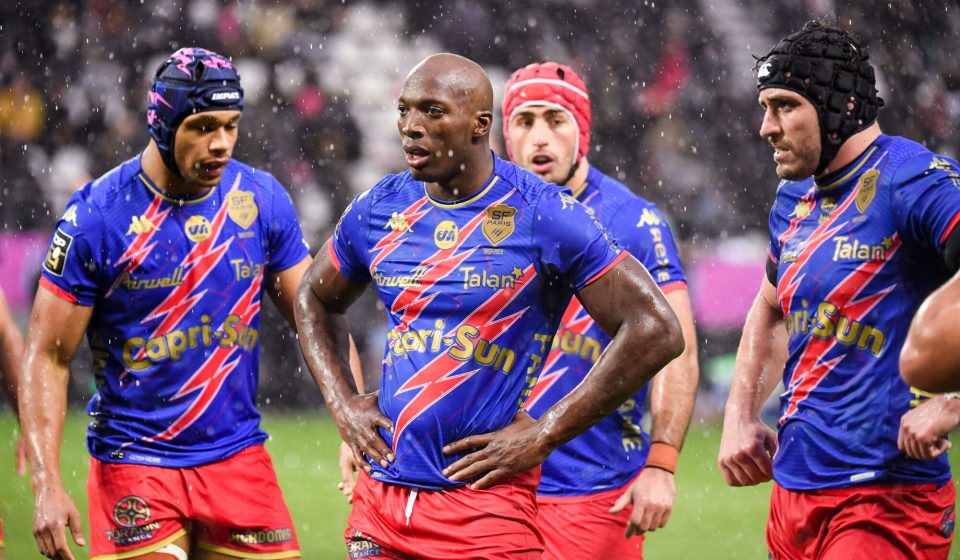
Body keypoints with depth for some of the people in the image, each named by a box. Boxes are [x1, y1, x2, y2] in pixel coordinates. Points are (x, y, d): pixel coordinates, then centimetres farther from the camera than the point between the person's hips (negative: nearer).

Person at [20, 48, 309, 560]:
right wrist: (47, 487, -15)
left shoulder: (261, 200, 1)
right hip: (135, 463, -3)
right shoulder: (96, 216, -10)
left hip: (239, 458, 4)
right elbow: (47, 357, -7)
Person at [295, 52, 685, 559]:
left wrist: (543, 434, -10)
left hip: (486, 503, -5)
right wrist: (343, 405, 11)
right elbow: (315, 300, 27)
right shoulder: (379, 209, 8)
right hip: (380, 498, 5)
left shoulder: (541, 216, -8)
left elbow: (654, 331, -9)